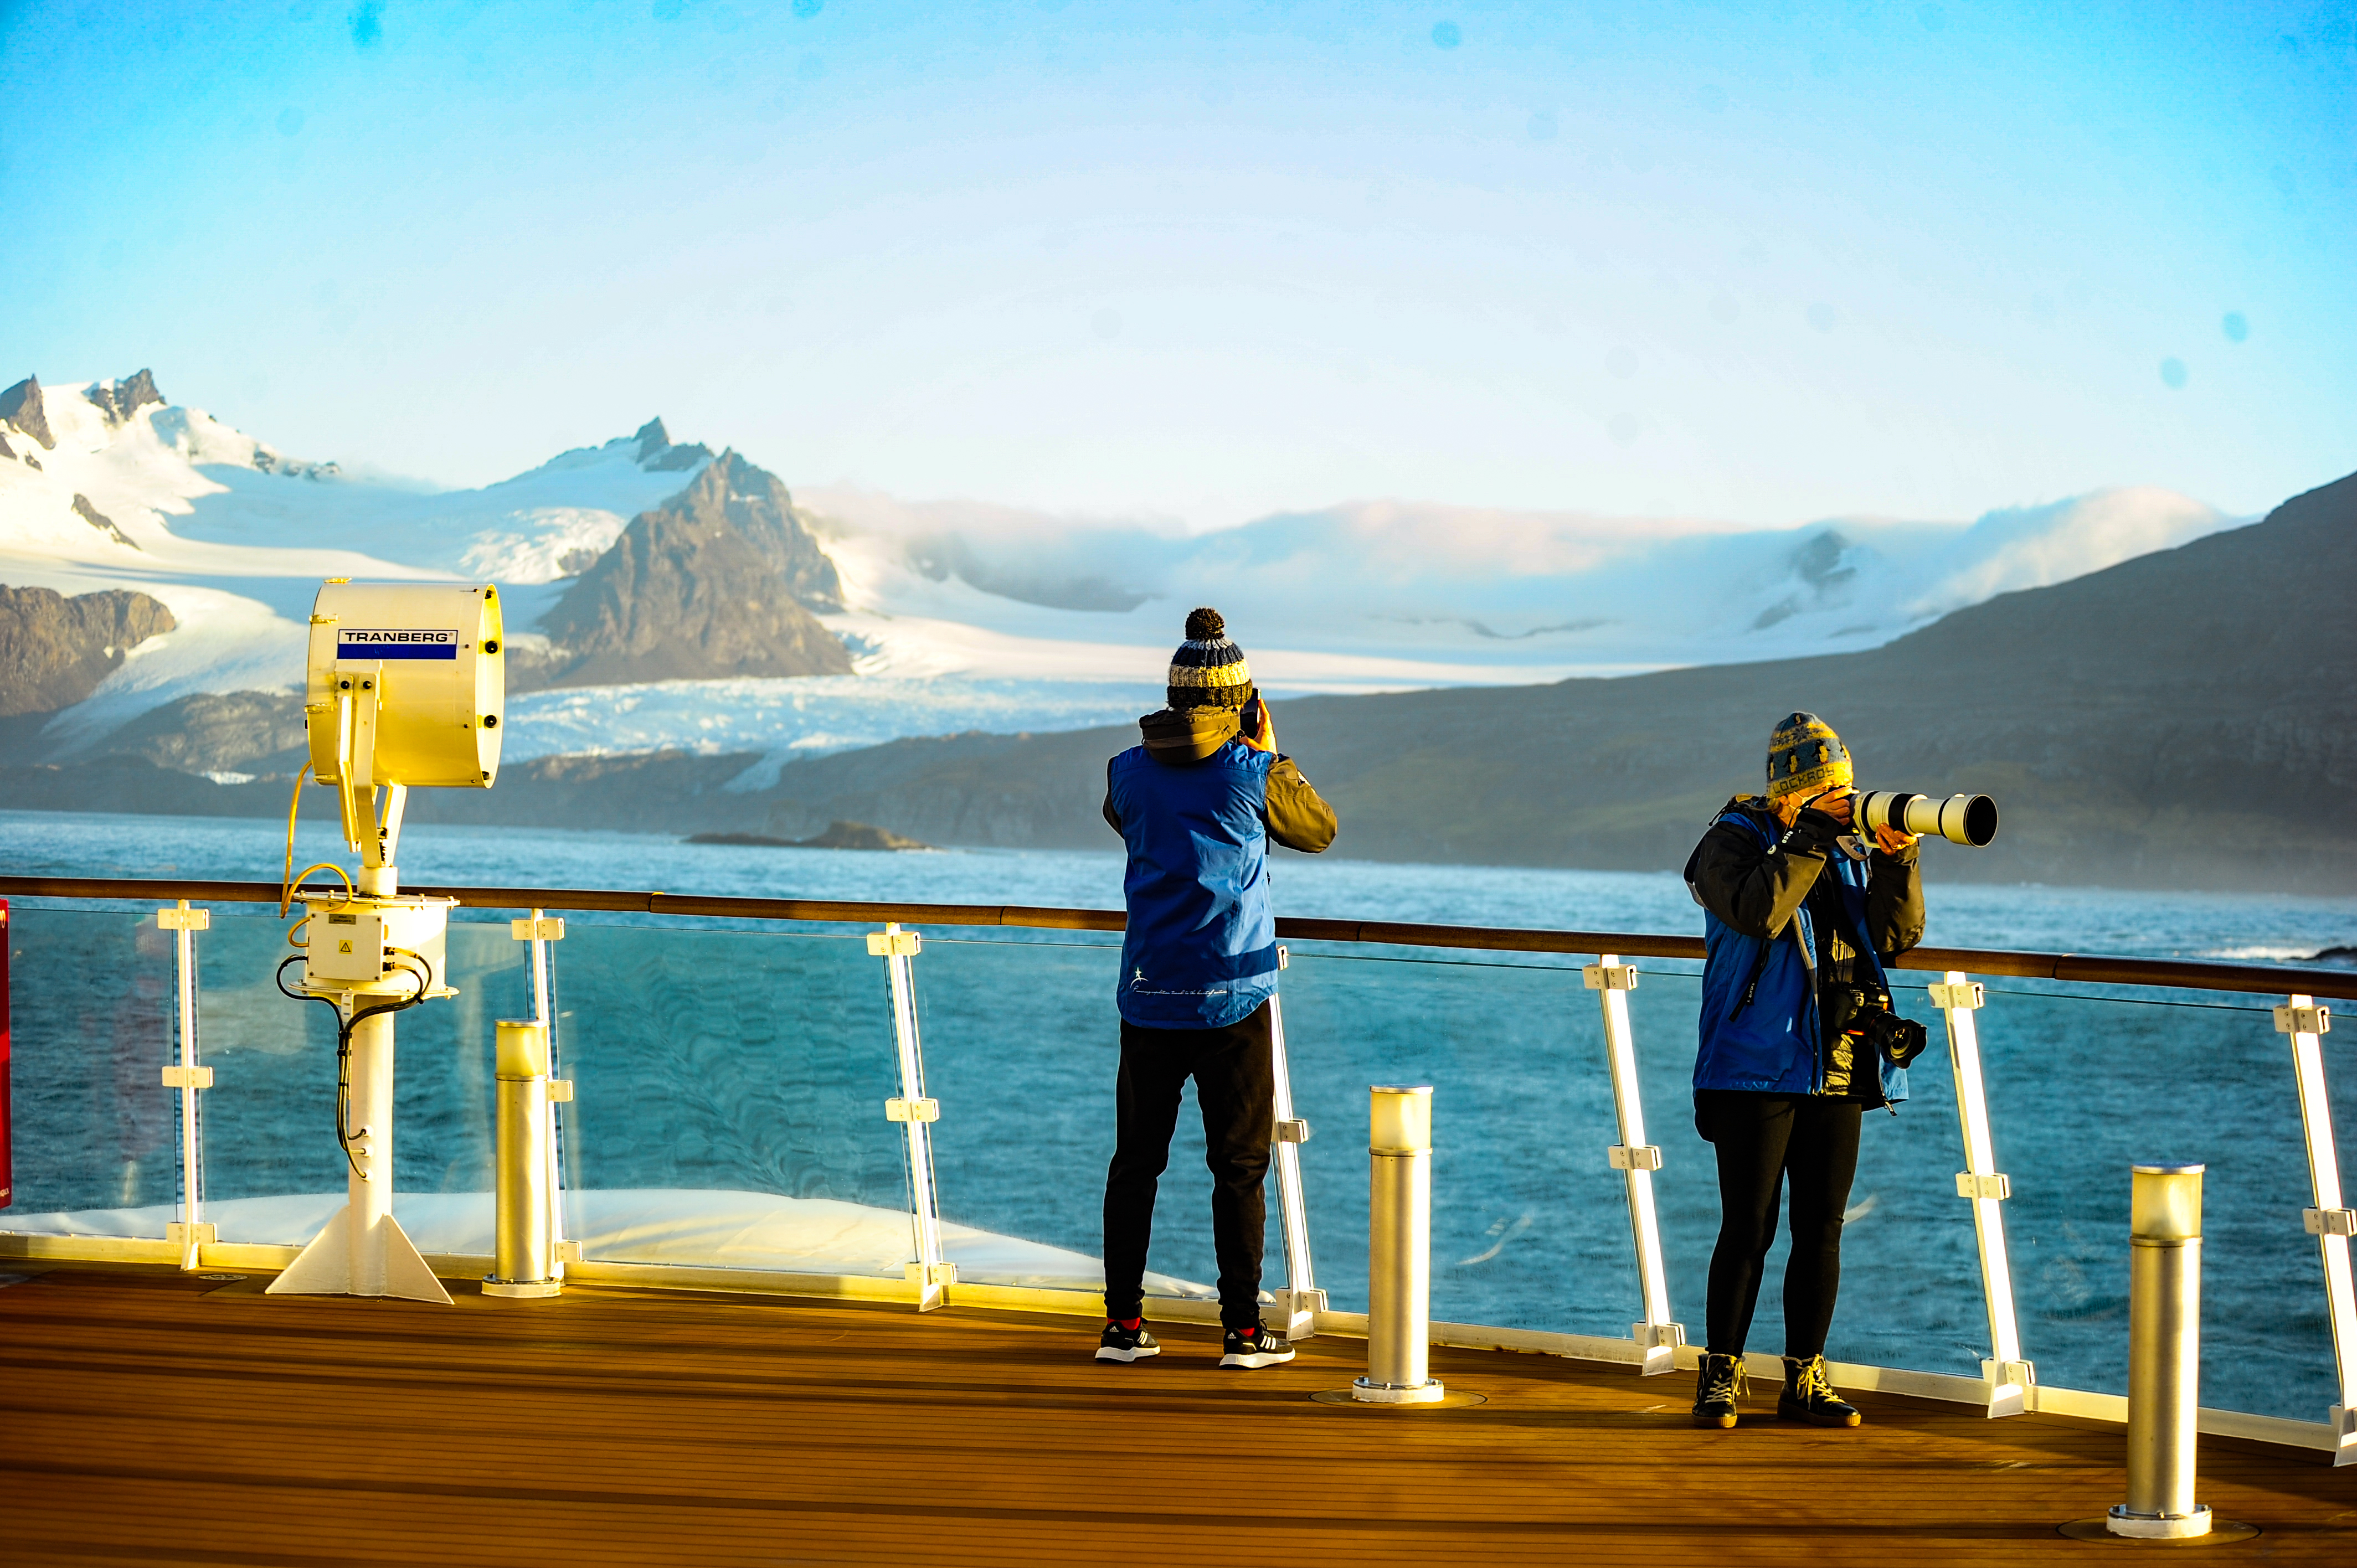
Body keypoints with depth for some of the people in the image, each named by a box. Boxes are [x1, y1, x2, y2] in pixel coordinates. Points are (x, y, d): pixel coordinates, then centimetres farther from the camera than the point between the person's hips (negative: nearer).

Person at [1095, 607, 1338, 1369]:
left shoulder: (1129, 771, 1)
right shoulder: (1254, 776, -8)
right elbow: (1321, 830, 9)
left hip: (1148, 997, 3)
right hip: (1231, 996, -3)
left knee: (1135, 1160, 10)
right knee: (1238, 1165, 3)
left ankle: (1123, 1323, 11)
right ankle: (1243, 1329, 4)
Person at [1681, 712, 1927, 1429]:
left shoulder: (1853, 849, 13)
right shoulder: (1734, 842, -3)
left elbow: (1897, 935, 6)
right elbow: (1757, 912, -22)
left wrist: (1897, 861, -8)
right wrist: (1811, 839, -19)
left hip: (1839, 1074, 5)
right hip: (1757, 1070, -5)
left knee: (1821, 1231, 7)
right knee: (1748, 1229, -4)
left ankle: (1804, 1379, 14)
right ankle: (1720, 1374, 6)